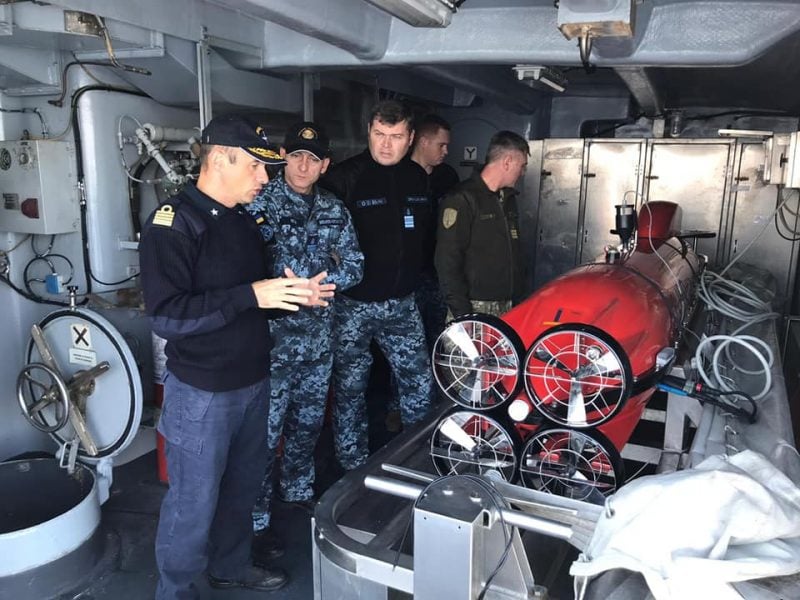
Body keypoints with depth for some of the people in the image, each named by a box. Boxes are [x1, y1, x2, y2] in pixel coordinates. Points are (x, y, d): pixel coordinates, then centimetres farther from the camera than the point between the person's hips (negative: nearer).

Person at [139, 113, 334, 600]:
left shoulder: (244, 222, 11)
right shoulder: (175, 222, -16)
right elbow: (166, 315, -25)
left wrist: (293, 294, 0)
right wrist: (252, 294, -29)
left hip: (254, 382, 8)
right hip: (202, 394, -8)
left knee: (243, 488, 21)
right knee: (194, 502, 7)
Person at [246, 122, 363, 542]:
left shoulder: (334, 211, 8)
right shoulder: (259, 203, -7)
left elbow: (354, 267, 6)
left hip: (319, 337, 5)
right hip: (273, 337, -5)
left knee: (309, 423, 20)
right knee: (266, 431, 2)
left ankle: (299, 490, 41)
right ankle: (256, 518, 18)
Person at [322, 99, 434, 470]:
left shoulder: (417, 178, 7)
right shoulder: (344, 177, -11)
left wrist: (412, 270, 14)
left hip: (402, 304, 5)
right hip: (353, 304, -4)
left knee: (421, 385, 10)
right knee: (350, 391, 8)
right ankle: (353, 469, 26)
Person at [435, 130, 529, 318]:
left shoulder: (508, 198, 16)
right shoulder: (462, 199, -10)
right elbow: (447, 262, -15)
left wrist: (518, 298, 18)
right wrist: (462, 314, -18)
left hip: (508, 308, 7)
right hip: (475, 308, -7)